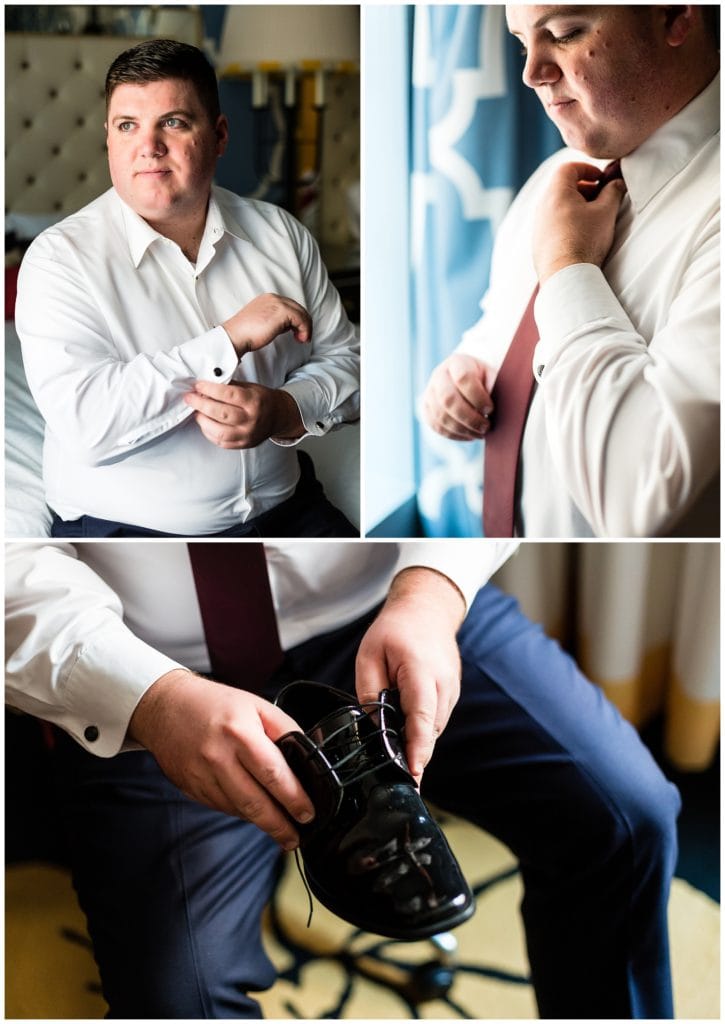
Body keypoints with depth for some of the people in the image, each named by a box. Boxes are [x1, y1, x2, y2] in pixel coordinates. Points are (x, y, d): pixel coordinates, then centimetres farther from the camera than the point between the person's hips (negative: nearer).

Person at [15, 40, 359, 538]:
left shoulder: (281, 233, 5)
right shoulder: (61, 256, -8)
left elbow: (345, 361, 9)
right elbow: (82, 421, -21)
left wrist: (285, 411, -14)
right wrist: (231, 339, -21)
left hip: (285, 511, 3)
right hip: (124, 526, -3)